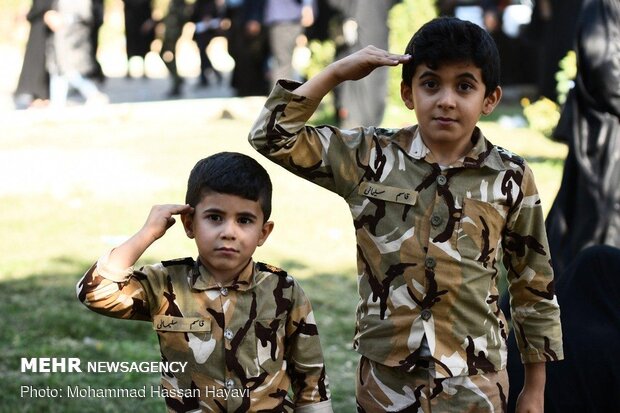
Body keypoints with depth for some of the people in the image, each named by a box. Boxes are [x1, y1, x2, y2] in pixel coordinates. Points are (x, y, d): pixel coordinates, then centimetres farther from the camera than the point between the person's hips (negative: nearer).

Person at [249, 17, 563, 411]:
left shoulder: (511, 178, -1)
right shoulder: (371, 157, -1)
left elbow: (535, 288, 6)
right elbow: (273, 136, -4)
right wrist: (337, 71, -6)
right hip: (387, 380, 1)